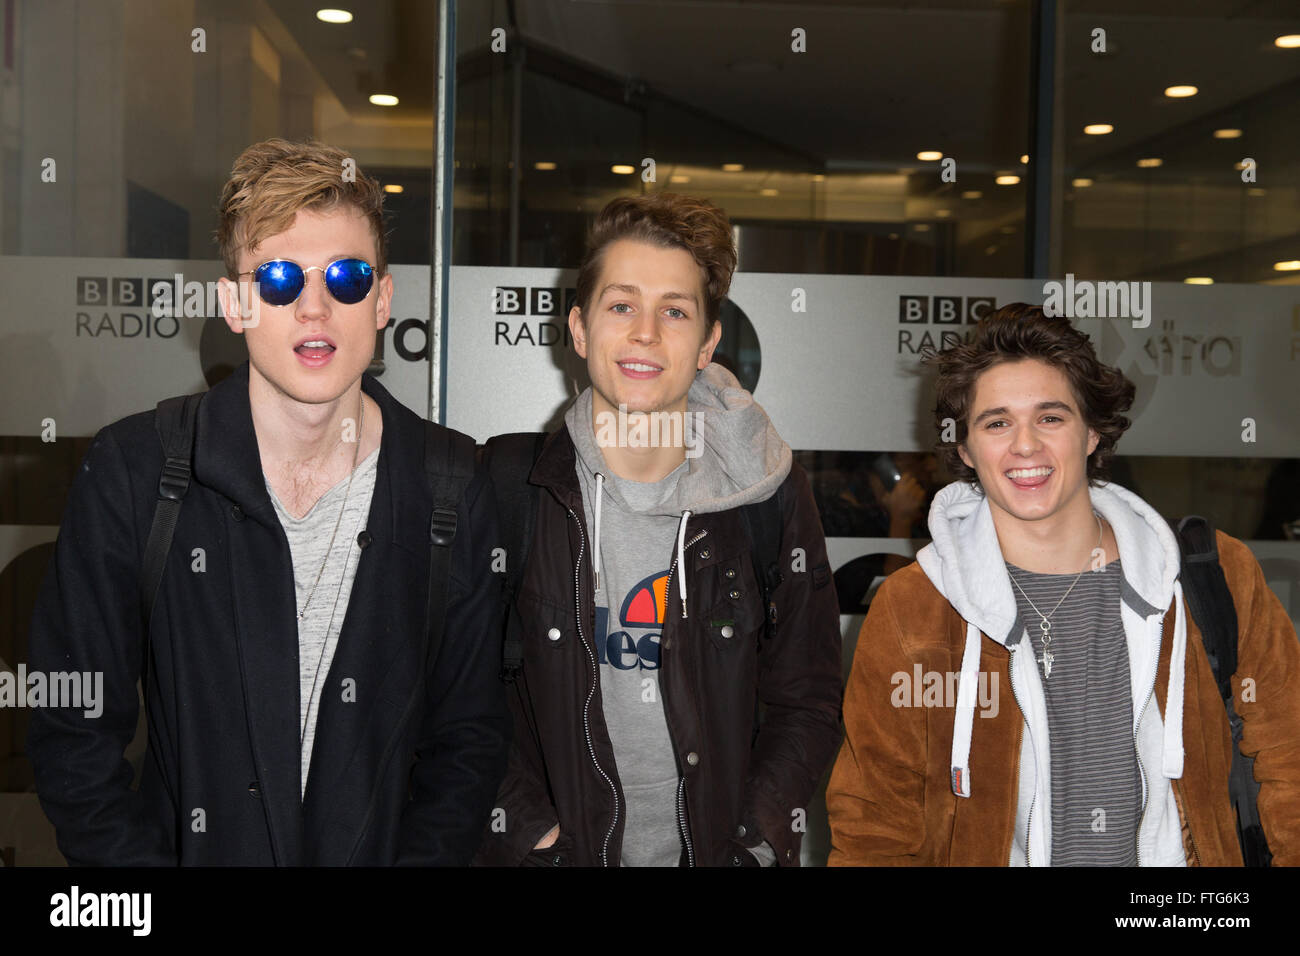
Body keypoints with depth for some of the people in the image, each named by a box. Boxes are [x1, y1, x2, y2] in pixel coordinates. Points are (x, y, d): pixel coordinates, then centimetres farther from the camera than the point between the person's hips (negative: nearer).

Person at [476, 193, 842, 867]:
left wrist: (750, 843, -10)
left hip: (720, 848, 1)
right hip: (563, 849, 0)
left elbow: (806, 701, -1)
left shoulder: (770, 498, -6)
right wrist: (533, 836, -12)